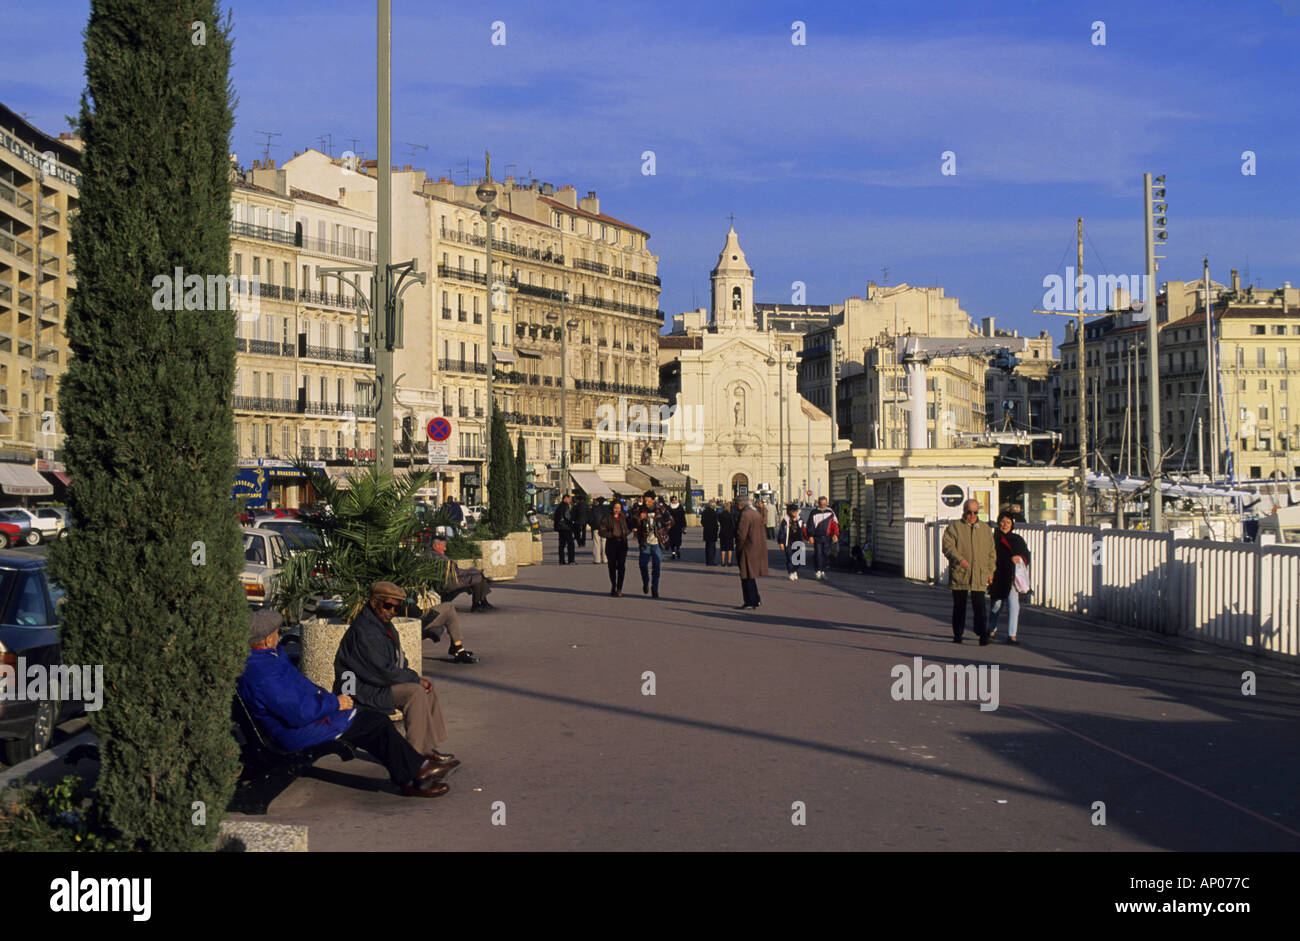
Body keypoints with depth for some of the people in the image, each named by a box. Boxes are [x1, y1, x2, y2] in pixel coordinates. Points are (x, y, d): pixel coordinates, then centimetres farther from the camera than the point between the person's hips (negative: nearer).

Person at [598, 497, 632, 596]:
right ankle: (613, 587, 24)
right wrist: (612, 534, -19)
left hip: (622, 544, 2)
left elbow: (629, 528, 22)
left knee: (622, 566, -10)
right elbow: (601, 532, -7)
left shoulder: (624, 517, 8)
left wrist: (625, 533, 1)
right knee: (612, 566, 7)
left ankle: (619, 588, -9)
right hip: (611, 544, -2)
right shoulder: (606, 518, -3)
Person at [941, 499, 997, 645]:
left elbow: (991, 553, 19)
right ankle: (957, 634, 14)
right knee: (959, 605, 6)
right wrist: (959, 559, -22)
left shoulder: (985, 529, 14)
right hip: (959, 574, -1)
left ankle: (982, 634, -9)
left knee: (979, 605, -8)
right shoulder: (954, 527, 4)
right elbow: (947, 546, -7)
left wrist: (990, 572, 12)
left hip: (979, 575, 1)